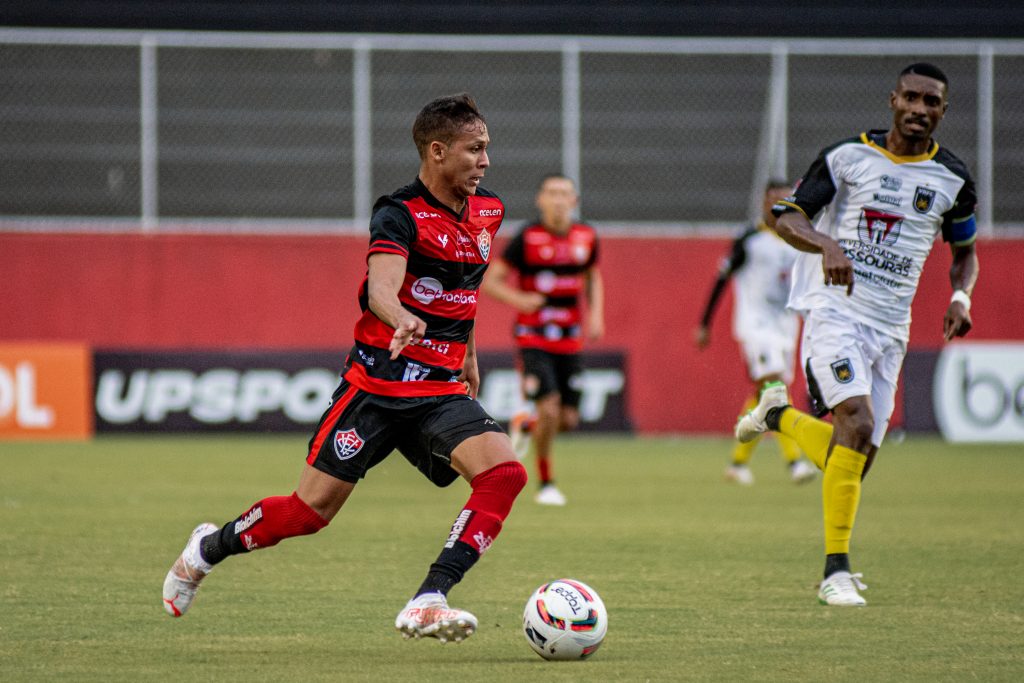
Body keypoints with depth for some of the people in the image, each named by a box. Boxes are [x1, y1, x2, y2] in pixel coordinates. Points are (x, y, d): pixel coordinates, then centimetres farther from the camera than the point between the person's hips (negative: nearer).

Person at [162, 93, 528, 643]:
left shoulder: (487, 212, 7)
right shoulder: (400, 215, -15)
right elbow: (380, 288, -34)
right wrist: (402, 319, -56)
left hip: (442, 391, 5)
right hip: (377, 382, -5)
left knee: (504, 472, -22)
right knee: (311, 510, -1)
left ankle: (426, 604, -27)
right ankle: (209, 549, 29)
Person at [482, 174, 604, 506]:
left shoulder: (586, 237, 2)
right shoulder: (527, 237, -10)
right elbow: (490, 280, -7)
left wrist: (595, 315, 6)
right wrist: (517, 299, -26)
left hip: (570, 339, 4)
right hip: (533, 338, -4)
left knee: (568, 419, 3)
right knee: (549, 410, -16)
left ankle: (525, 426, 37)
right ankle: (546, 484, 3)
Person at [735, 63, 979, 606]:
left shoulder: (952, 179, 8)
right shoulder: (849, 156, -1)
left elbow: (965, 251, 21)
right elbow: (787, 217, -3)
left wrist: (961, 295, 0)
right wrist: (828, 245, -24)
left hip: (891, 327, 5)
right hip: (834, 311, -5)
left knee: (856, 456, 0)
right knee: (858, 422, -25)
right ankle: (836, 571, -19)